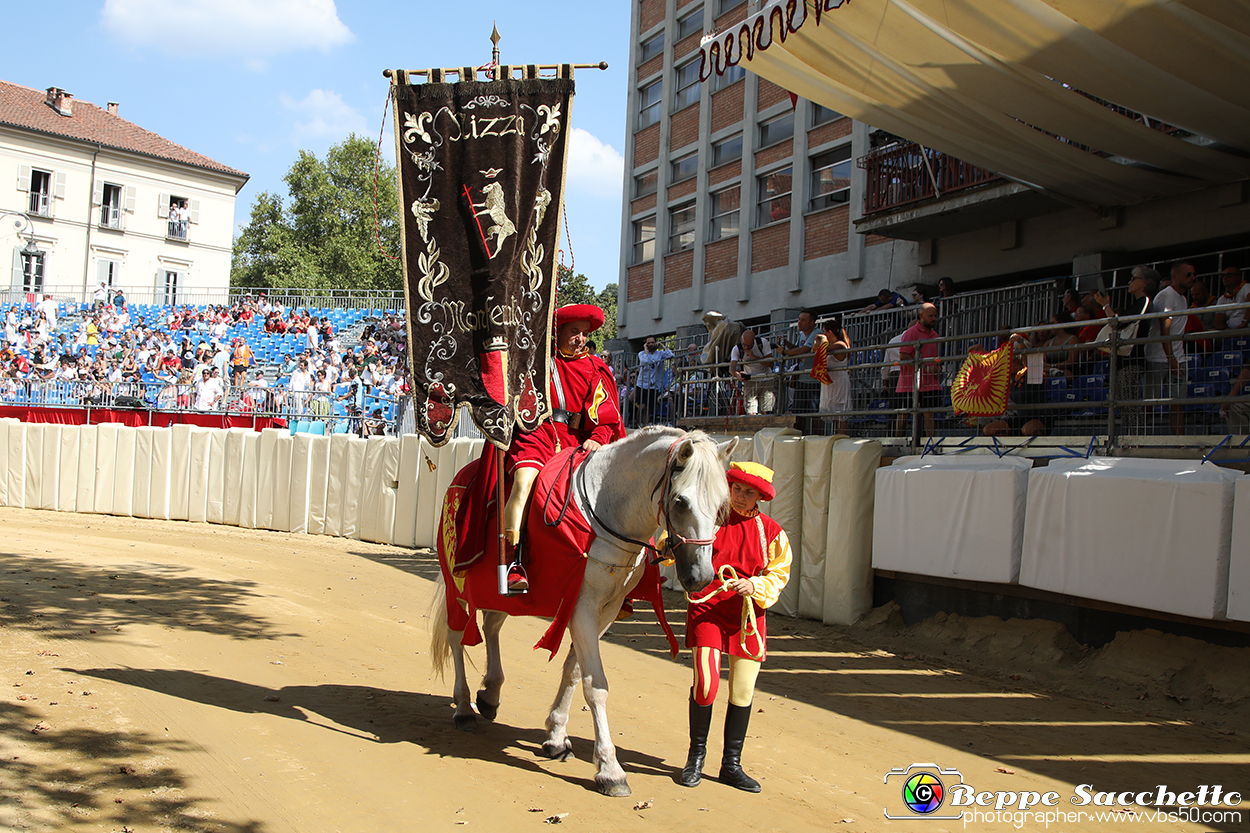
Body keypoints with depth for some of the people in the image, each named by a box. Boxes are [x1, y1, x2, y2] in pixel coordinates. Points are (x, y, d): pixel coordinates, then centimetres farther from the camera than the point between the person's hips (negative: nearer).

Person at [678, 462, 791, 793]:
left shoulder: (771, 532, 4)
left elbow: (779, 574, 6)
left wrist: (755, 586, -13)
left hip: (748, 614, 2)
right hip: (707, 609, -2)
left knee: (743, 691, 6)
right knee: (706, 681, -13)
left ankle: (731, 764, 22)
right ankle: (696, 755, 10)